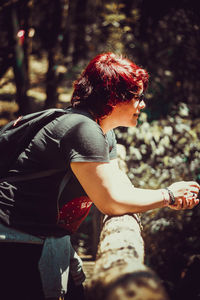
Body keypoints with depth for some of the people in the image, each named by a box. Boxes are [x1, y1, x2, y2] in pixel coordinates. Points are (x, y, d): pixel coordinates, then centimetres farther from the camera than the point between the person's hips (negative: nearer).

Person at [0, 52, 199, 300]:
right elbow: (111, 202, -24)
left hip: (49, 240, 10)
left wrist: (171, 199, -6)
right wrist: (167, 196, -12)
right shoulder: (83, 130, -23)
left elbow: (121, 187, 7)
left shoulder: (106, 134, 11)